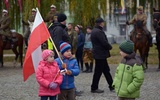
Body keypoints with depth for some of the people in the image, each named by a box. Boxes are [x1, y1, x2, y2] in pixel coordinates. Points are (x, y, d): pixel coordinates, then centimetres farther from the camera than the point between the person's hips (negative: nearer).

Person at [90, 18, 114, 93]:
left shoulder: (94, 31, 12)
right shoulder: (99, 32, -20)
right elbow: (104, 42, -23)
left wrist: (108, 46, 4)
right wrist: (110, 47, -4)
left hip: (98, 54, 10)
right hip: (100, 54, -10)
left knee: (106, 70, 14)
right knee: (98, 71, -1)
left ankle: (112, 86, 19)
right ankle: (94, 88, 7)